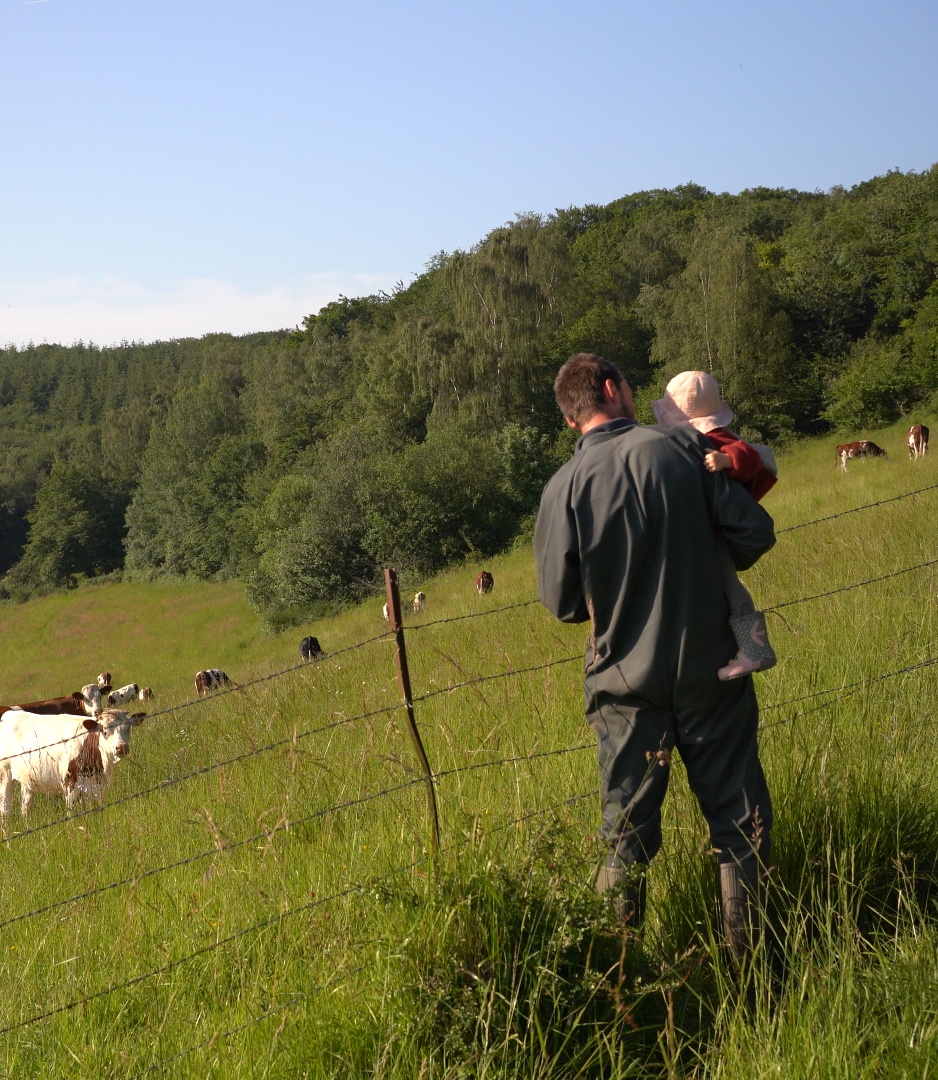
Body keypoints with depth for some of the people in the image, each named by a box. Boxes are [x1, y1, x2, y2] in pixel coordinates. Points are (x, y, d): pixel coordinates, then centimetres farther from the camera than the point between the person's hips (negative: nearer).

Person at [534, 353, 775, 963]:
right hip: (709, 669, -1)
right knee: (738, 816, 10)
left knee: (628, 829, 12)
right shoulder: (681, 446, -9)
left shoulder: (565, 487, -8)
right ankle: (746, 952, 14)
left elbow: (562, 602, -5)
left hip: (625, 681, 1)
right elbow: (755, 533, -7)